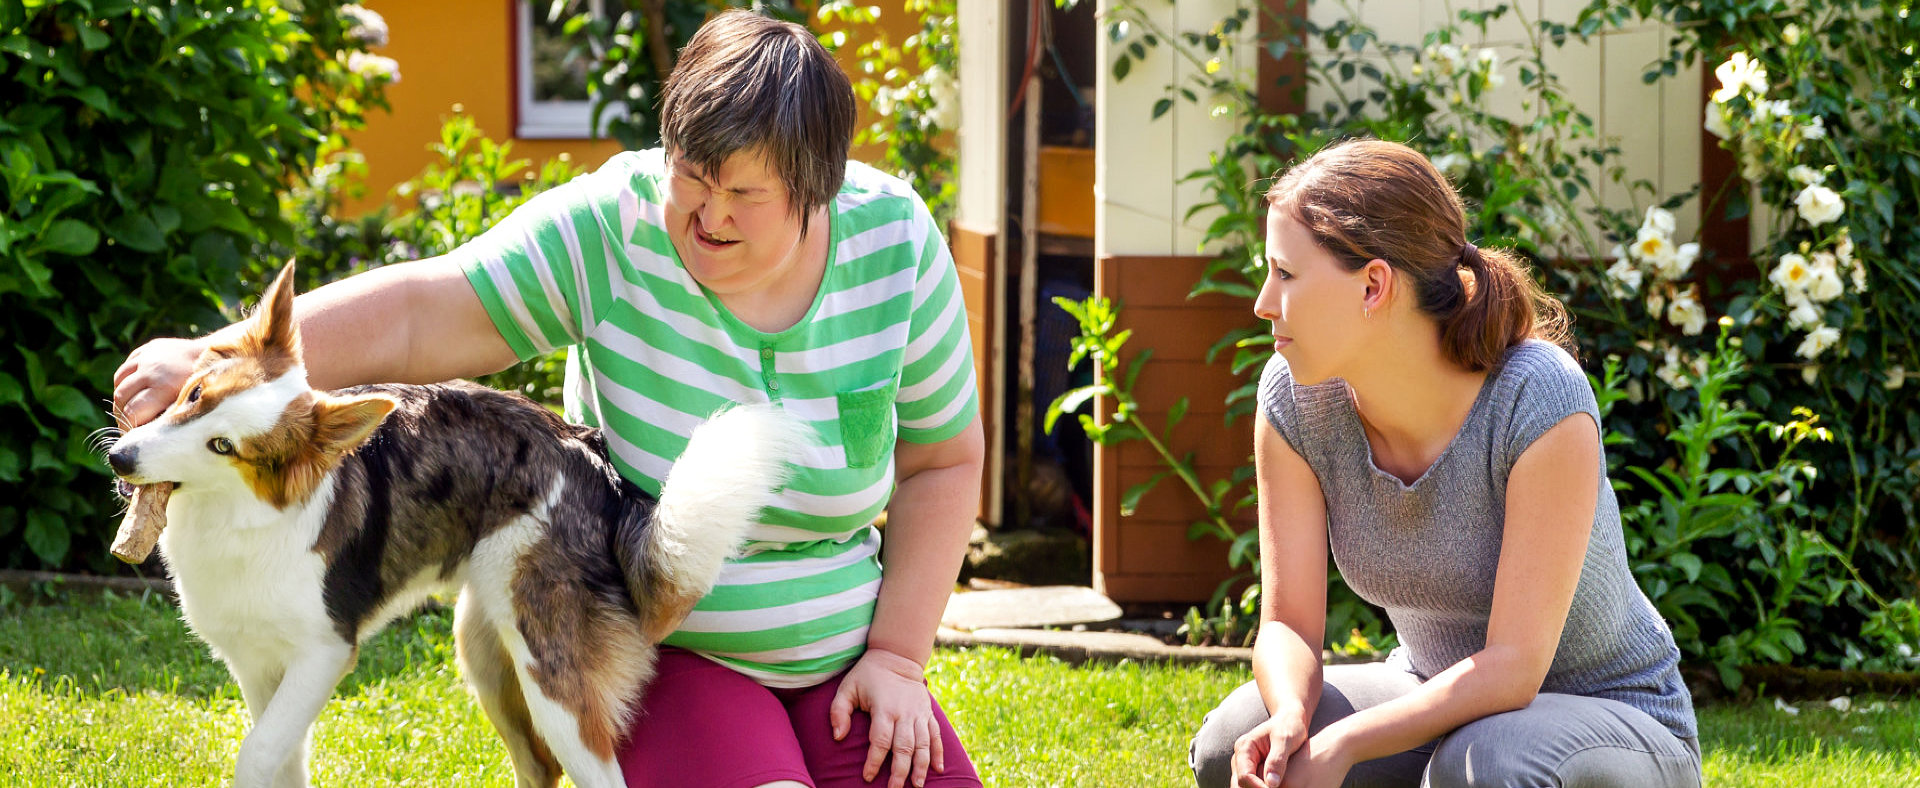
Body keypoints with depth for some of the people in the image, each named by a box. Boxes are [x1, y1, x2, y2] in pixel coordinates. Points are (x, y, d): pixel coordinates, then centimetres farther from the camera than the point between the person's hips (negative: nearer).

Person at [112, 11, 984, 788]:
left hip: (838, 665, 3)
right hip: (662, 655, -3)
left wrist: (897, 657, -4)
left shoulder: (897, 244, -8)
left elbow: (943, 462, 2)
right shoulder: (612, 228, -16)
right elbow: (421, 316, -23)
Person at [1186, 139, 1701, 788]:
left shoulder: (1542, 401, -28)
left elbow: (1514, 666, -28)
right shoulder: (1295, 396, -12)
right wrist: (1291, 721, -33)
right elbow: (1289, 625, -11)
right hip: (1440, 701, 5)